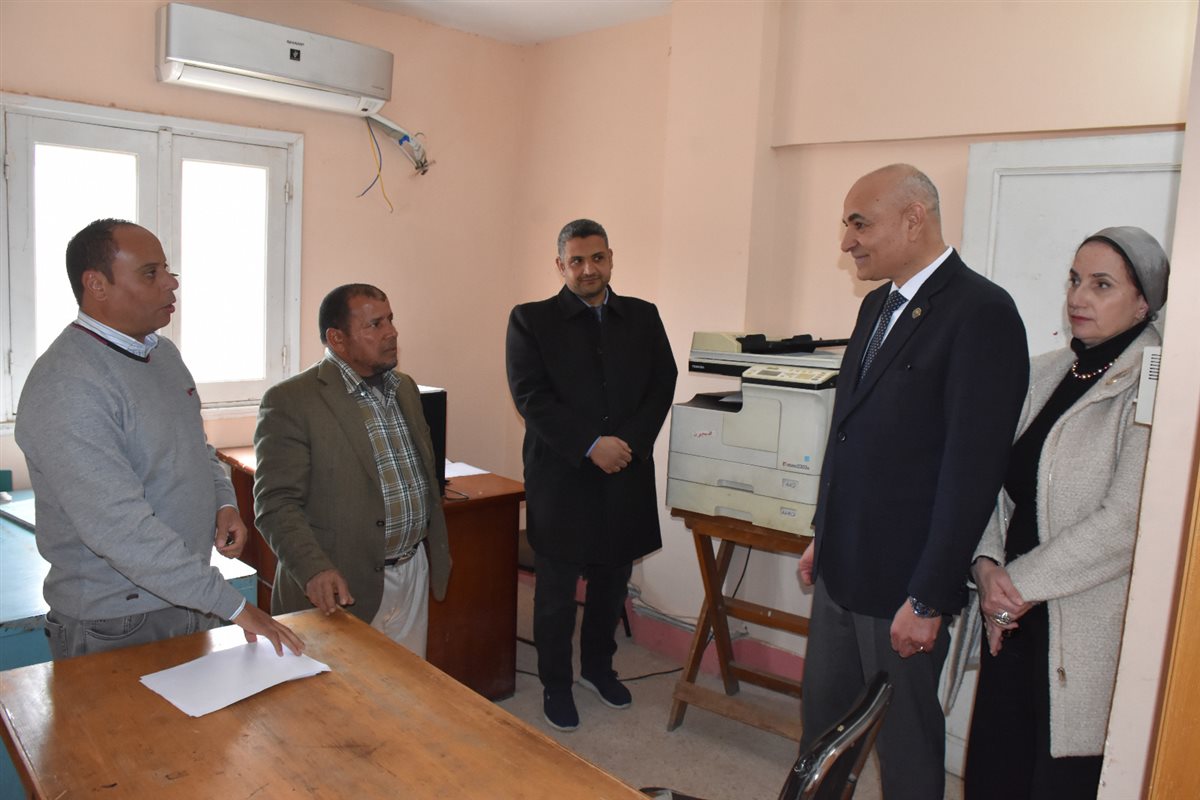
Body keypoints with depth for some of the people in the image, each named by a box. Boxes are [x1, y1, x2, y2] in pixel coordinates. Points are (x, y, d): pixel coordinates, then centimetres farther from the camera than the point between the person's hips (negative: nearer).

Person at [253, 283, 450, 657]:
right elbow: (276, 503, -17)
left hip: (413, 579, 6)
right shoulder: (290, 401, -12)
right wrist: (314, 570, -30)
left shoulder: (405, 388, 10)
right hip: (343, 588, -6)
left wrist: (437, 552, 18)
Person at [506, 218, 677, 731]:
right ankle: (555, 685, 26)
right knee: (556, 592, 8)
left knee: (612, 583, 17)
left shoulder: (643, 317, 9)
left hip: (626, 478, 4)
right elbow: (531, 397, -11)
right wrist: (592, 445, -19)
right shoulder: (531, 320, -2)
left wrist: (628, 444, -12)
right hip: (561, 480, -3)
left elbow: (662, 385, 3)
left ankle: (598, 666, 38)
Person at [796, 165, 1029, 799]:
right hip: (841, 569, 8)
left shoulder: (980, 312, -16)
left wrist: (928, 598, -18)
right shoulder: (878, 305, 10)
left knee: (906, 746, 11)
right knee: (821, 723, 19)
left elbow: (973, 470, -20)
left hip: (902, 581, -7)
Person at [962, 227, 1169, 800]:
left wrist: (1021, 584, -13)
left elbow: (1125, 522, -18)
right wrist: (988, 565, -6)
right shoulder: (1045, 373, 10)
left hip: (1089, 635, -5)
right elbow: (997, 480, 9)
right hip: (1016, 616, 6)